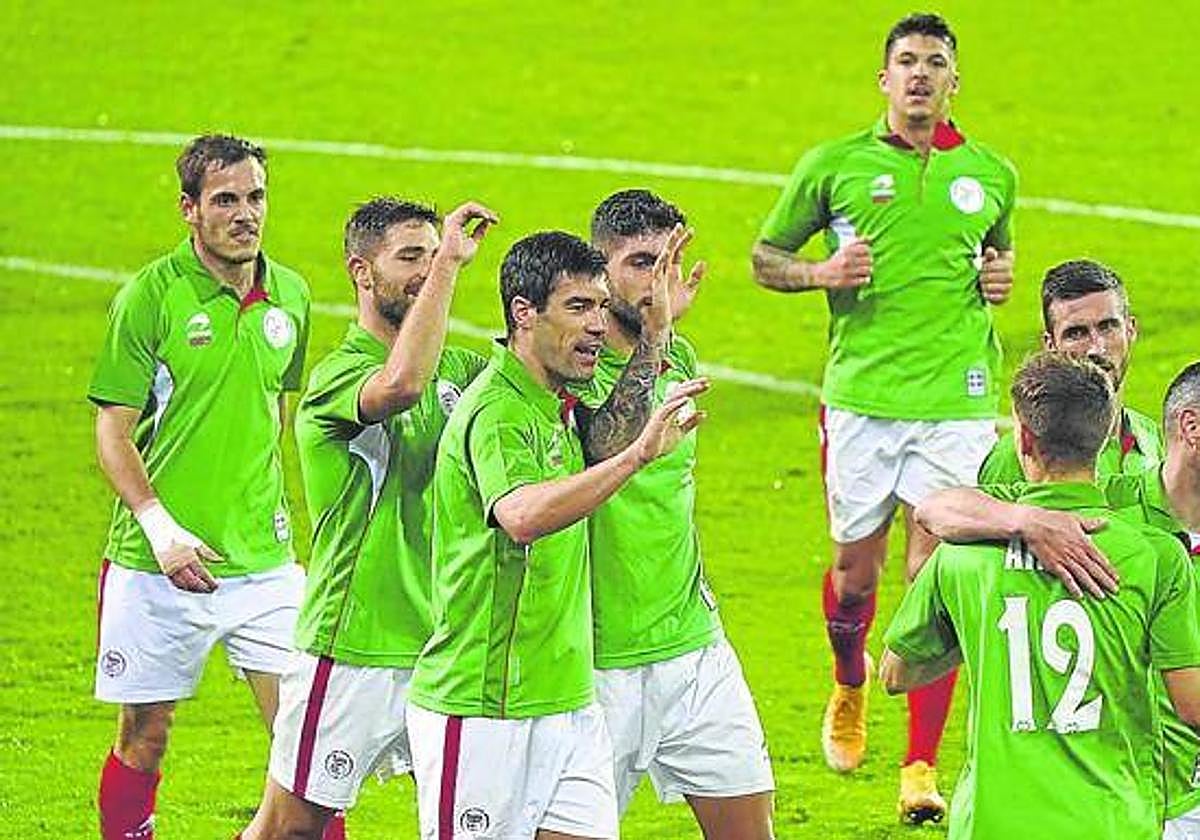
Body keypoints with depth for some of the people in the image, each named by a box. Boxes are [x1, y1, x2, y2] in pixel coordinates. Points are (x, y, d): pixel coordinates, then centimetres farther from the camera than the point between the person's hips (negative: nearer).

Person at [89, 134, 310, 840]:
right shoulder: (151, 295, -7)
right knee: (145, 736, 6)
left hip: (262, 560, 3)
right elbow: (113, 430, -7)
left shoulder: (290, 296, 7)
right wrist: (159, 525, -19)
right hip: (158, 565, -3)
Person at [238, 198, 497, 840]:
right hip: (353, 653, -7)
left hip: (443, 644, 7)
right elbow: (401, 383, -37)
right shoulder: (336, 377, -15)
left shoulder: (455, 370, 10)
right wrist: (448, 263, -32)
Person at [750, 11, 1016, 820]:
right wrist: (823, 273, -8)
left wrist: (1001, 276, 6)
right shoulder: (834, 165, 4)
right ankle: (849, 688, 40)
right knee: (856, 564, 8)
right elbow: (765, 257, 12)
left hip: (958, 400, 0)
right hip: (861, 396, 0)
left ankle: (922, 765, -1)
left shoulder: (991, 174, 10)